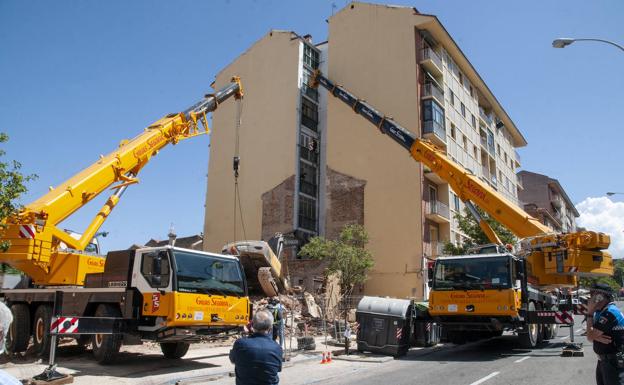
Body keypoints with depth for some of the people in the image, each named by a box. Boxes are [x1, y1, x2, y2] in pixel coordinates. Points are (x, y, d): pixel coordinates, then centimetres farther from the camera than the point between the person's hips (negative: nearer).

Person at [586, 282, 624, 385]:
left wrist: (590, 313, -13)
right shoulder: (600, 312, 10)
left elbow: (590, 336, -20)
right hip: (603, 360, 9)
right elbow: (591, 336, 7)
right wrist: (597, 337, -16)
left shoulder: (610, 312, -22)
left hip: (614, 362, -9)